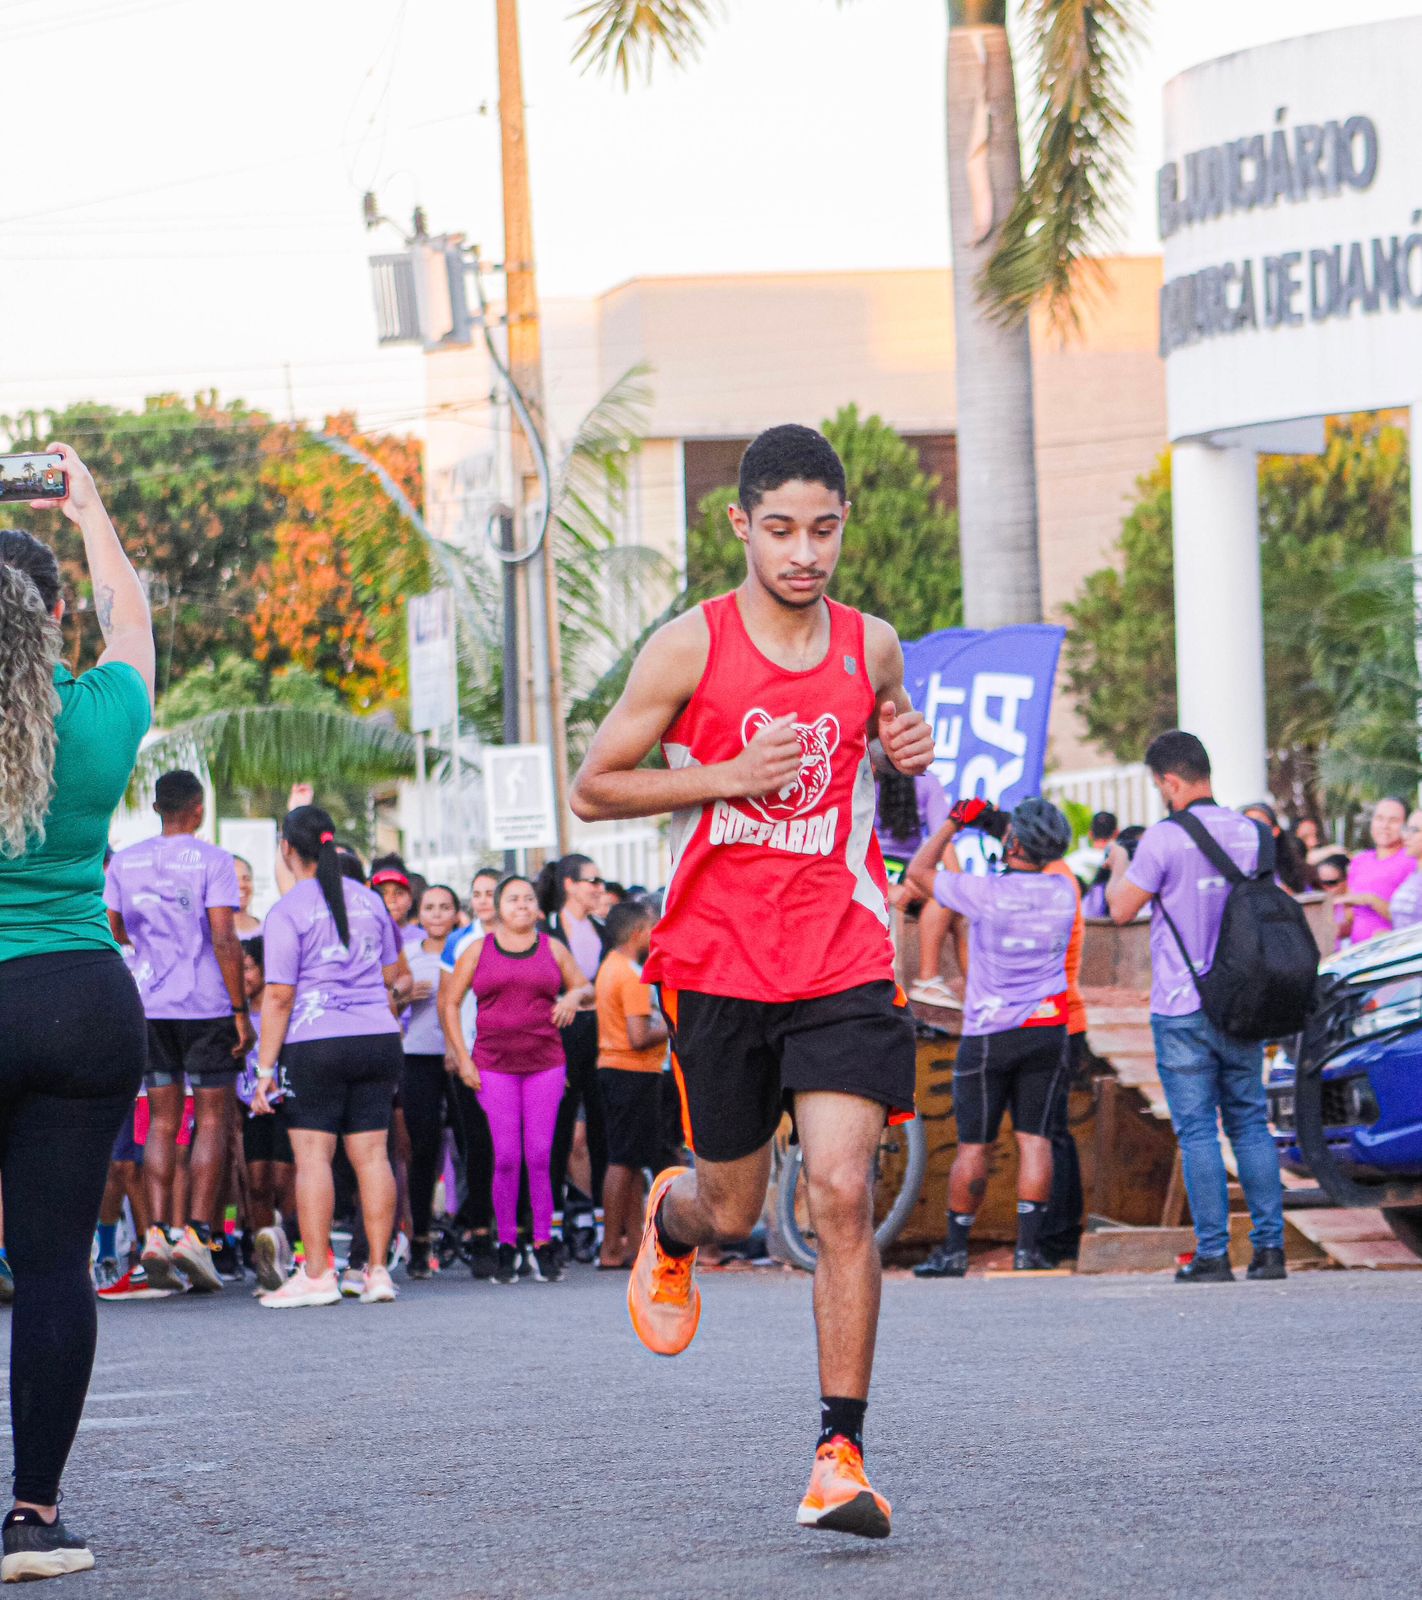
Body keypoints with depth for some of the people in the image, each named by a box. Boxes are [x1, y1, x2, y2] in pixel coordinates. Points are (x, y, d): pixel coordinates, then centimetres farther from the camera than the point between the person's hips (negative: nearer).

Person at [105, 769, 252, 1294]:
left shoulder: (124, 862, 7)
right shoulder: (211, 861, -7)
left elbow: (113, 932, 11)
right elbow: (224, 940, -13)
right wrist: (241, 1010, -9)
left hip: (150, 1007, 4)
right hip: (207, 1004, -4)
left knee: (162, 1122, 8)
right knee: (212, 1119, 2)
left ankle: (157, 1231, -3)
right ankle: (196, 1232, -8)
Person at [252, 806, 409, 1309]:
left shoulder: (287, 911, -7)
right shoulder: (369, 900, 11)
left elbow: (279, 996, -9)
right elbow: (391, 978, 18)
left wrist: (265, 1068, -6)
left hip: (315, 1043, -5)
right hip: (378, 1040, 6)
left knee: (312, 1155, -4)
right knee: (371, 1153, 5)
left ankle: (317, 1273, -7)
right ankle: (378, 1270, 4)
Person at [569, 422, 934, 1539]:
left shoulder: (873, 647, 5)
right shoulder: (692, 647, -5)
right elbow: (593, 787, -1)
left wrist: (909, 753, 1)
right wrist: (731, 775, -14)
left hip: (844, 963, 1)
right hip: (720, 964, -1)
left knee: (843, 1193, -13)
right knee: (734, 1211, 10)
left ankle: (841, 1452, -8)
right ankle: (671, 1218, 50)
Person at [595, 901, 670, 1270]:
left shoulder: (611, 966, 14)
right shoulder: (631, 976, -17)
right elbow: (639, 1038, -23)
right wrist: (666, 1029, -6)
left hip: (614, 1069, 10)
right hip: (633, 1072, -10)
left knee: (633, 1160, 13)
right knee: (624, 1160, -7)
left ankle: (634, 1240, 15)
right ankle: (612, 1250, -5)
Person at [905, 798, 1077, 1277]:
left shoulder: (985, 892, -16)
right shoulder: (1063, 891, -2)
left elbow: (919, 870, -1)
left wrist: (954, 822, 7)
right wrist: (996, 825, 22)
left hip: (990, 1034, -3)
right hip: (1048, 1031, 4)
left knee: (974, 1146, 3)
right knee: (1035, 1139, 4)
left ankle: (954, 1251, 8)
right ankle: (1029, 1247, 0)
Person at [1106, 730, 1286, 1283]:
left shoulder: (1165, 838, -12)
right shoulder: (1251, 833, 4)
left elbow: (1121, 909, -5)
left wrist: (1118, 865, 13)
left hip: (1182, 1009, -5)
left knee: (1197, 1131, -1)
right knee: (1250, 1122, 11)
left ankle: (1212, 1254, -2)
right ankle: (1269, 1246, 7)